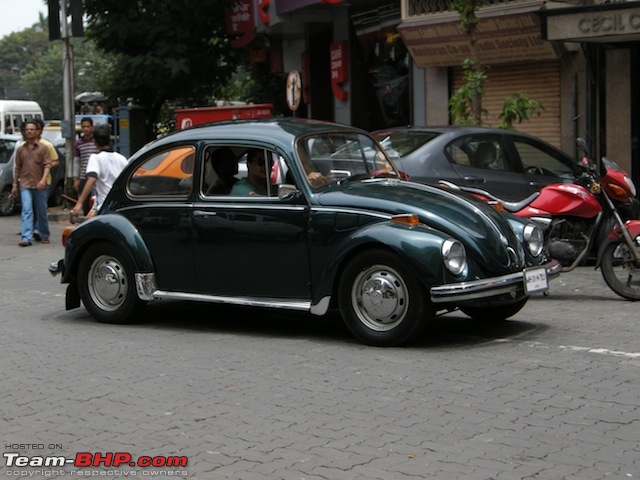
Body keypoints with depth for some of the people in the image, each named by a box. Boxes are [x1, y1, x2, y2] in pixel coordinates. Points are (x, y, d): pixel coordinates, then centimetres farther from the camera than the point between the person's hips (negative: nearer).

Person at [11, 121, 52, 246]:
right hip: (25, 185, 1)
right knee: (26, 210, -11)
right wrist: (15, 184, 12)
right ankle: (26, 238, -18)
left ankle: (44, 236, 24)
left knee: (42, 212, 8)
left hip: (39, 185, -1)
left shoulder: (43, 148, 1)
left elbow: (47, 165, -7)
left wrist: (43, 180, -21)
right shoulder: (21, 149, 10)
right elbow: (17, 168, 14)